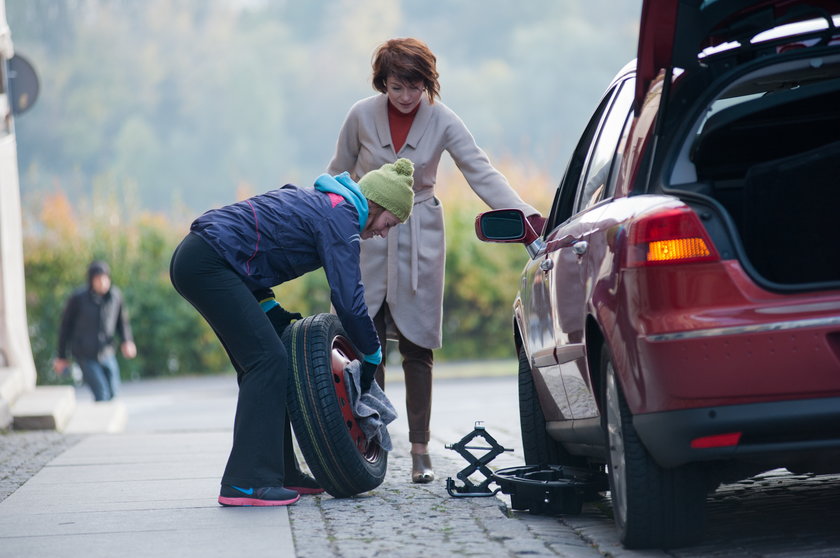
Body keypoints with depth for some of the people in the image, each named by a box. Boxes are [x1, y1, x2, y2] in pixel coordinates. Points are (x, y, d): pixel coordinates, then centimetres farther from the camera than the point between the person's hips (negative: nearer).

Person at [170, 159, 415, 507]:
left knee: (260, 364, 14)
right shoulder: (341, 217, -9)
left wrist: (272, 313, 17)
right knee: (268, 360, -12)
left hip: (193, 259, 11)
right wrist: (372, 357, 0)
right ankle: (247, 483, -16)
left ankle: (280, 473, 18)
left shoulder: (318, 202, 21)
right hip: (209, 263, -11)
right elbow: (349, 300, -13)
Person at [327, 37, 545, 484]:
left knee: (417, 347, -2)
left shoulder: (442, 121, -9)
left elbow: (482, 173, -14)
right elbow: (340, 174, 7)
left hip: (419, 242, 0)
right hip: (367, 237, 1)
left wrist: (527, 216, -26)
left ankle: (420, 450, 3)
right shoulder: (362, 116, -7)